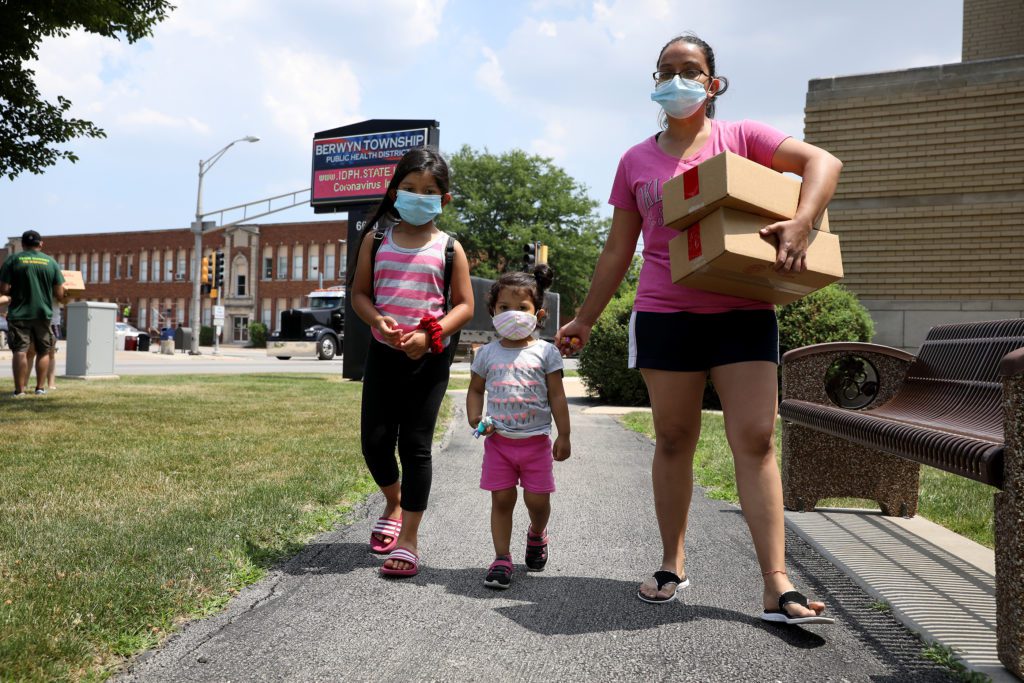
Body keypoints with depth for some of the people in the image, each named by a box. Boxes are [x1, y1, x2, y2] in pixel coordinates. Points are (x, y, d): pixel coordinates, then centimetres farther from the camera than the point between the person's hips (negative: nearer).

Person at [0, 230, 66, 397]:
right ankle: (40, 387, 13)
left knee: (20, 351, 0)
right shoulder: (51, 262, 3)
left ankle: (19, 390, -2)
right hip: (43, 313, 1)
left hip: (19, 313, -1)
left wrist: (16, 291, 13)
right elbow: (59, 294, 2)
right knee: (43, 351, 13)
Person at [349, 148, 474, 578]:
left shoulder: (448, 248, 0)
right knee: (374, 441, 4)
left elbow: (464, 305, -2)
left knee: (415, 445, 0)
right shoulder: (377, 239, 5)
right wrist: (378, 321, -15)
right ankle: (394, 504, 35)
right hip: (383, 352, 3)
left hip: (430, 358, -2)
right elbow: (359, 293, 6)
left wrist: (430, 334, -17)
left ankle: (408, 539, 8)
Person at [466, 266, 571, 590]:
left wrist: (563, 435, -2)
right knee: (501, 500, 2)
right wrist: (475, 419, -5)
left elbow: (557, 396, -1)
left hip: (536, 440, -1)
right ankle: (502, 558, 10)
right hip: (499, 440, 1)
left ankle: (537, 534, 37)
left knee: (537, 499, 5)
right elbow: (475, 390, 13)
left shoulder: (545, 352, -2)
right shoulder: (487, 353, 4)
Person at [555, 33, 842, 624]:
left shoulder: (740, 137, 7)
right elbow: (617, 252, 15)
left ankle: (778, 587, -5)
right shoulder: (636, 161, 12)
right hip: (665, 315, 2)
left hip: (743, 313, -1)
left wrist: (801, 224, -21)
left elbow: (823, 161, -3)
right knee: (674, 439, 6)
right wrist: (586, 318, 13)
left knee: (756, 439, -6)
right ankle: (673, 565, 20)